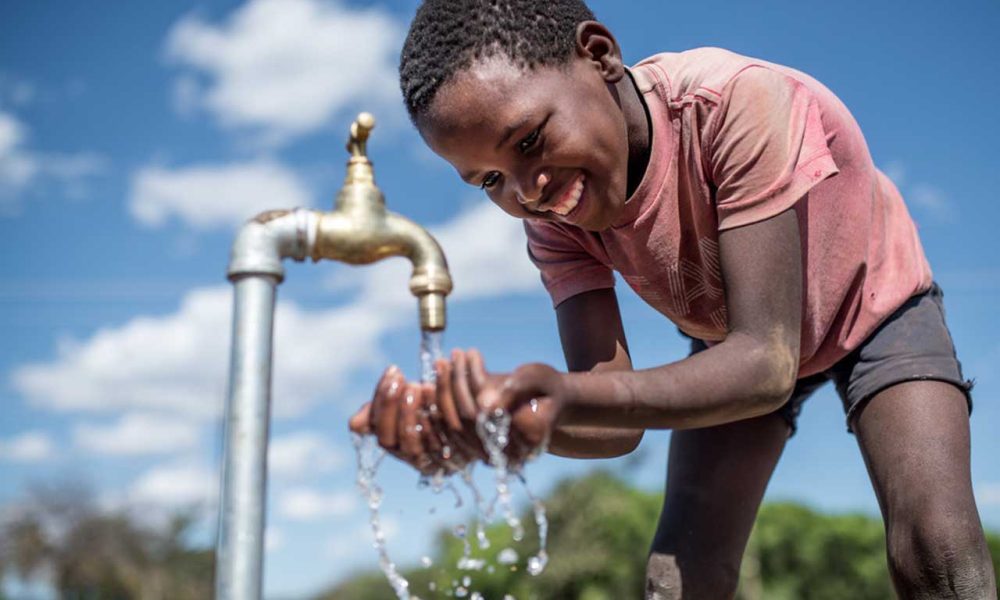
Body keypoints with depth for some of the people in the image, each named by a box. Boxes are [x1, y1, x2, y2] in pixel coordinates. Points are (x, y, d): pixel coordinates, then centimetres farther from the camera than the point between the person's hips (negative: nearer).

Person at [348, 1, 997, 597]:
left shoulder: (743, 102, -38)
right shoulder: (553, 218, -22)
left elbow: (766, 364, -43)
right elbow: (618, 421, -29)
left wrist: (568, 394, -59)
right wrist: (492, 413, -51)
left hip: (875, 305, -3)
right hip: (734, 345, 4)